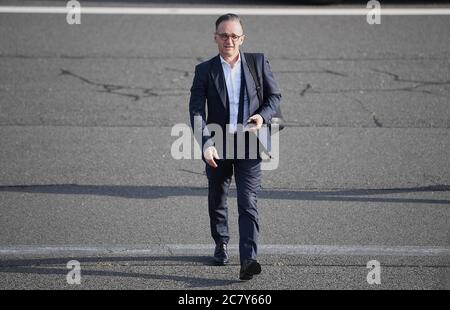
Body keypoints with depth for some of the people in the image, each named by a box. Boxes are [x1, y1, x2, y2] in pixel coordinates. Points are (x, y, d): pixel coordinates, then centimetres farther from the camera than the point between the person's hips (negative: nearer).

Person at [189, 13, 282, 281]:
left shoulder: (259, 63, 2)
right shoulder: (205, 70, -1)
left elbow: (275, 95, 9)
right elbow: (197, 110, -9)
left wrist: (263, 115, -12)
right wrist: (205, 144, -23)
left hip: (249, 146, -1)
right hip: (217, 147, 1)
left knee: (248, 203, -12)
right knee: (217, 199, 18)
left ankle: (248, 260, -19)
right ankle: (221, 244, 41)